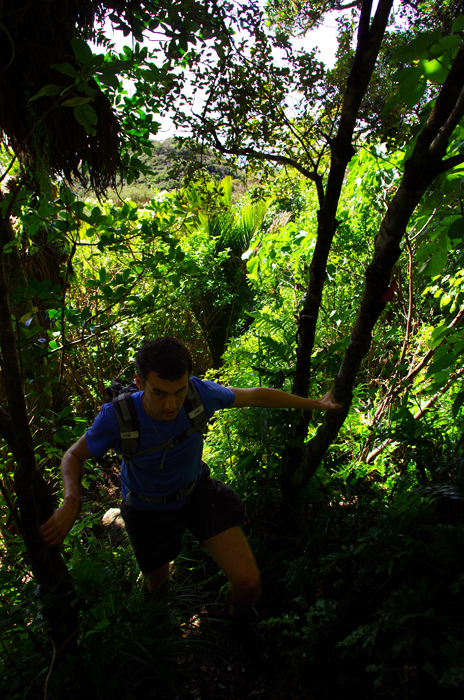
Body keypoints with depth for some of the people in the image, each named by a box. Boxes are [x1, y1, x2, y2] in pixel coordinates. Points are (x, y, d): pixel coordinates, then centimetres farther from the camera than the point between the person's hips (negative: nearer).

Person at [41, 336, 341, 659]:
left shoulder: (199, 393, -31)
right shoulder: (116, 418, -35)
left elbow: (257, 396, -14)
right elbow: (75, 455, -16)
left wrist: (316, 404, -4)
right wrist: (71, 499, -37)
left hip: (197, 490, 1)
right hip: (149, 508, 0)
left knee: (248, 581, -11)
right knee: (157, 580, 24)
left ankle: (241, 631, 26)